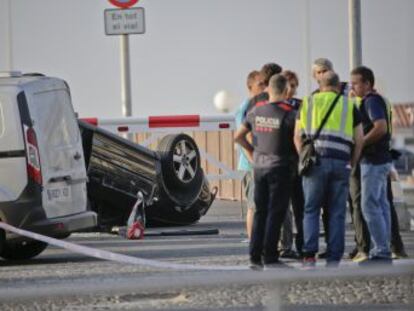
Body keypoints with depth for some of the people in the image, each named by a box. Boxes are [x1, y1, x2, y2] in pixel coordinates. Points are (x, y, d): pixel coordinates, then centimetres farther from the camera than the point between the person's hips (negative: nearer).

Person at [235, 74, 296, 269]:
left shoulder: (256, 112, 4)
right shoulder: (288, 114, -12)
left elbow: (238, 137, 9)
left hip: (259, 166, 5)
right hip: (279, 167, -5)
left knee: (260, 211, 11)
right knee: (275, 213, -1)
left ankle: (255, 257, 9)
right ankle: (270, 257, -3)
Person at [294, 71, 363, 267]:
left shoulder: (308, 103, 13)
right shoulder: (349, 106, 13)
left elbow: (297, 137, 9)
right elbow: (359, 140, 10)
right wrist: (351, 164, 18)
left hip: (315, 161, 0)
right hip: (341, 162, 0)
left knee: (311, 210, 6)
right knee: (337, 213, 5)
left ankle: (309, 255, -6)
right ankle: (334, 259, 1)